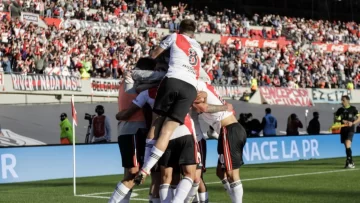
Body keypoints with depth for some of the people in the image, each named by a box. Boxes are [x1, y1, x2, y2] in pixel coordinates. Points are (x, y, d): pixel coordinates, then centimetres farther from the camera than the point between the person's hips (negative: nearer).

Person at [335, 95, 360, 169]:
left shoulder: (353, 109, -3)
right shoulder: (340, 110, 8)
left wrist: (352, 123, -17)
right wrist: (342, 121, -6)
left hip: (350, 129, -5)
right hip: (343, 129, 5)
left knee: (348, 145, -20)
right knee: (346, 147, 8)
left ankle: (350, 162, -16)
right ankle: (351, 162, 20)